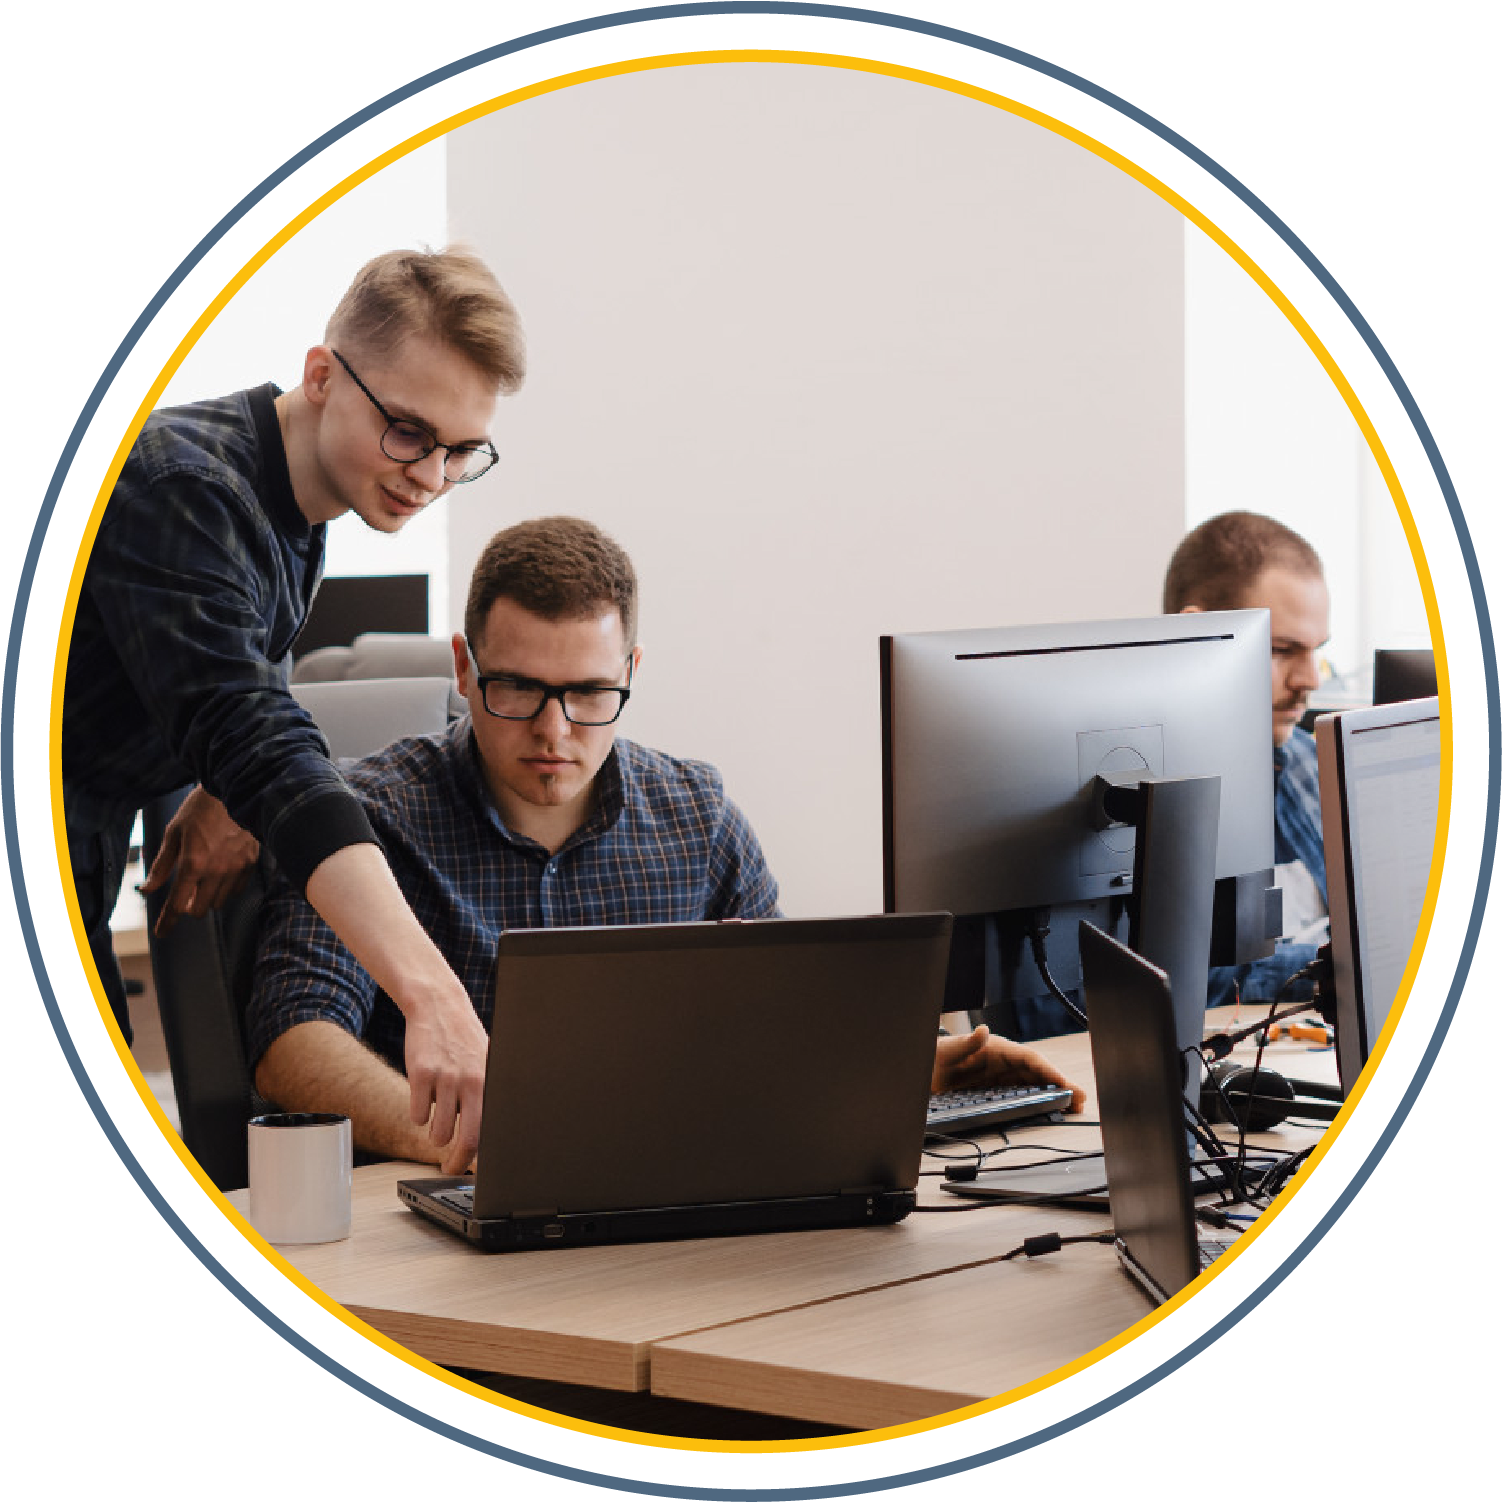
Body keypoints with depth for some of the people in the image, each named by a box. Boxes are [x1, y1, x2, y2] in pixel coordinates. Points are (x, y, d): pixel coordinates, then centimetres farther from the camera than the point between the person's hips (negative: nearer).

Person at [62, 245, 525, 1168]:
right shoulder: (184, 489, -25)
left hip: (72, 876, 10)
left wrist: (232, 789, -6)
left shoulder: (295, 504, 5)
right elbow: (264, 750, -37)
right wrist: (433, 996, -47)